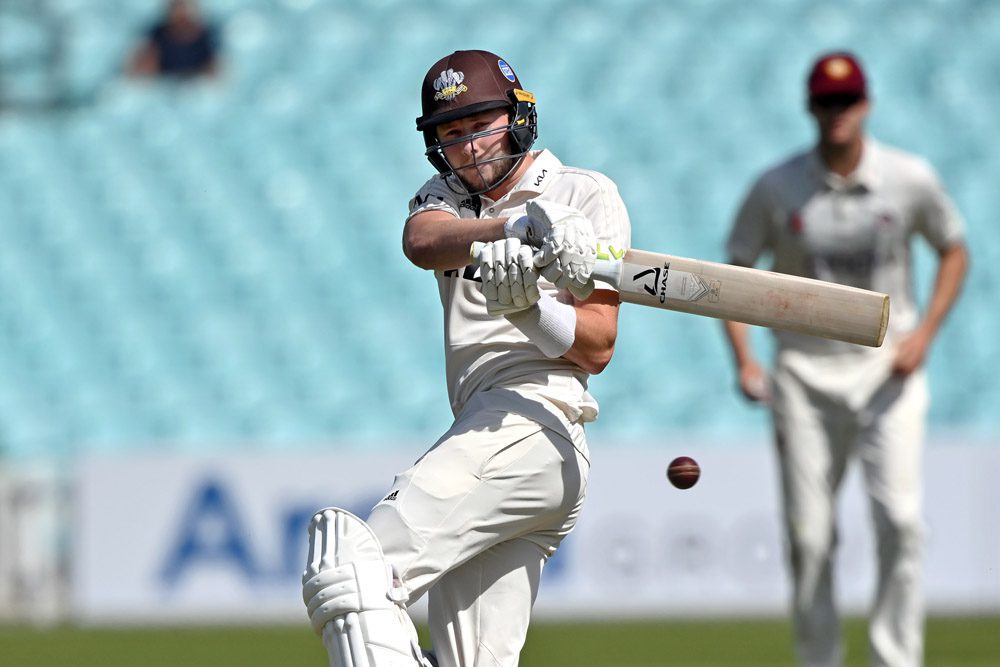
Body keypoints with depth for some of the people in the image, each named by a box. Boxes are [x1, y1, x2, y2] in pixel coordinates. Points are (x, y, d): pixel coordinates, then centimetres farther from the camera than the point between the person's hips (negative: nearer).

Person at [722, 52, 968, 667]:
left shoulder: (910, 178, -4)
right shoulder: (777, 188, -4)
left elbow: (954, 251, 10)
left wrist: (924, 332, -4)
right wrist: (744, 362, -11)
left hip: (888, 370, -1)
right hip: (806, 376, 1)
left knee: (901, 519, -15)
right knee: (809, 536, 1)